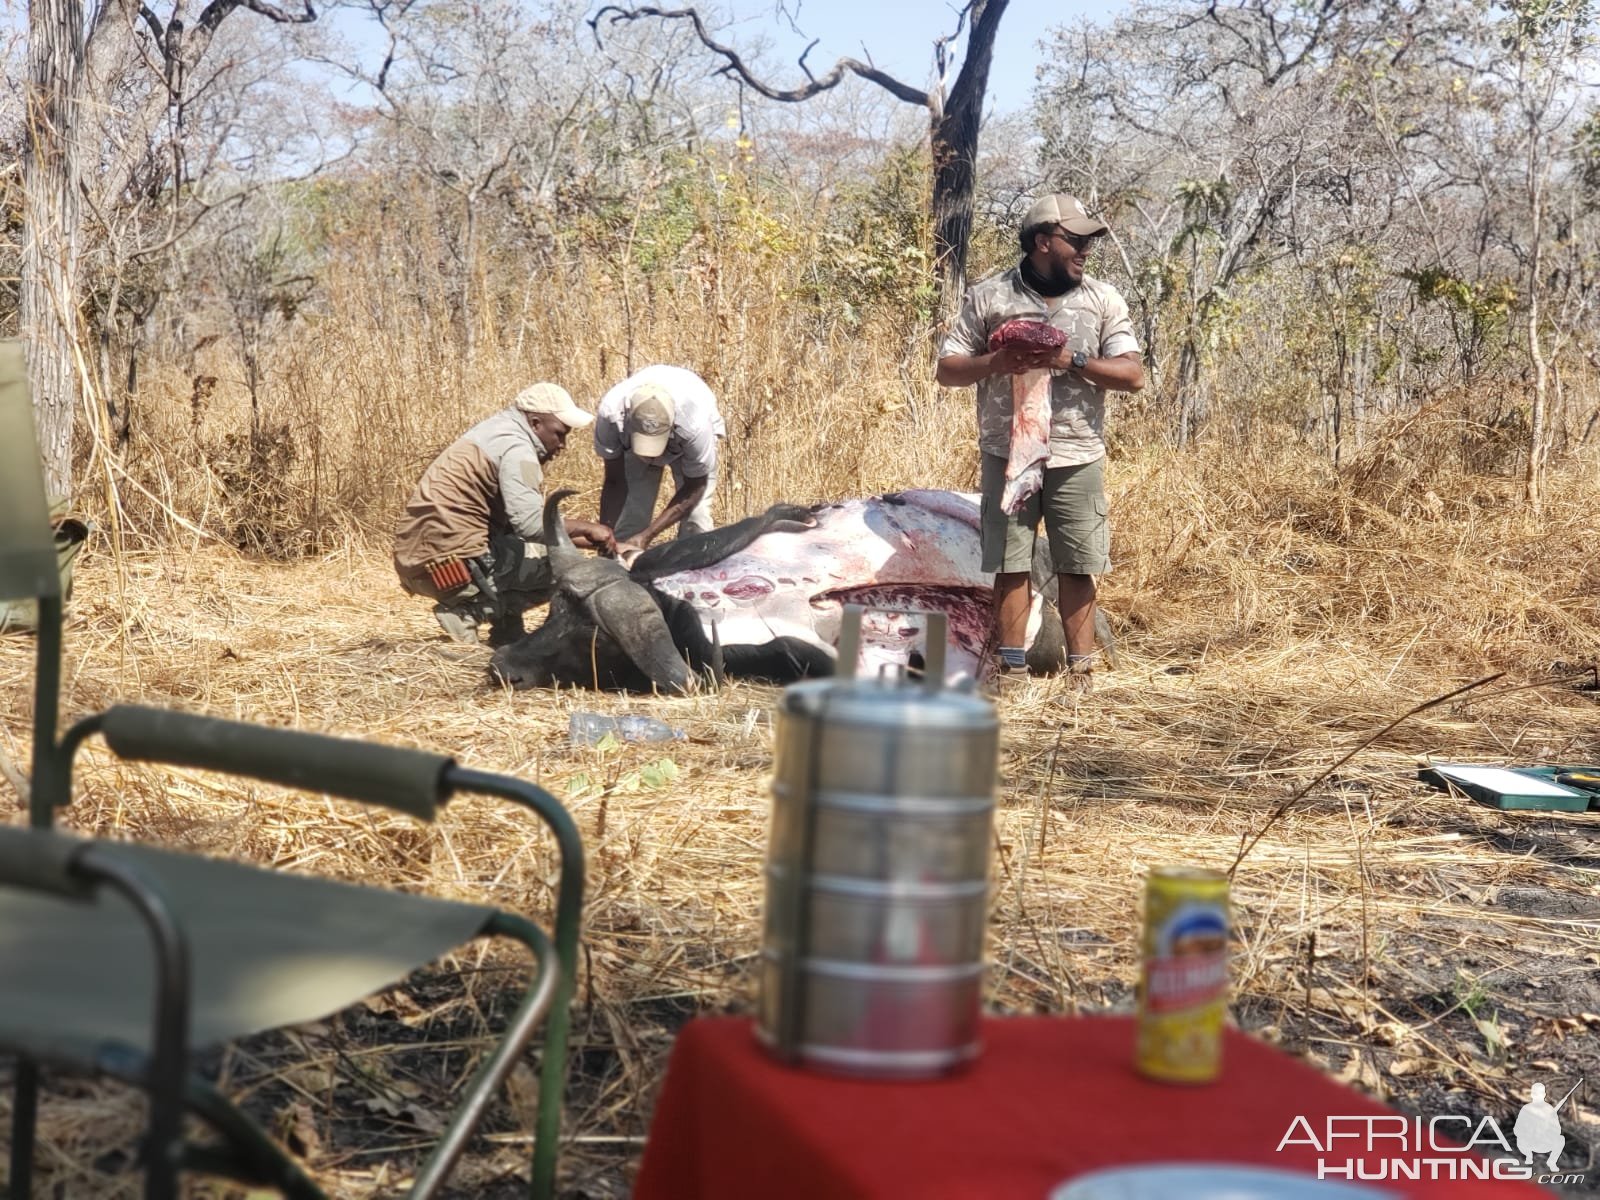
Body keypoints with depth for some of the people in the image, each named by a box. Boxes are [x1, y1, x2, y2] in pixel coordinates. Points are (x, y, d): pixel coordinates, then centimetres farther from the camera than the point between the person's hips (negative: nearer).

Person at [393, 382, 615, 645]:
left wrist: (592, 541, 13)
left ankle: (507, 634, 17)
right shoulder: (515, 447, -11)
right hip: (451, 562, -10)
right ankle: (471, 610, -8)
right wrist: (584, 528, -6)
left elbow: (520, 520, 19)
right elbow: (532, 524, -22)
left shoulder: (499, 432, 19)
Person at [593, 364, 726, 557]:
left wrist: (645, 536, -33)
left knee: (695, 514, -16)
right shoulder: (611, 412, -40)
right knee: (629, 512, -10)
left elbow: (694, 488, -28)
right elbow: (614, 482, -24)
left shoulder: (695, 421, -45)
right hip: (632, 439, 2)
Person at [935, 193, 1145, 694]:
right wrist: (995, 362, -15)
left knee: (1078, 567, 3)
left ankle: (1080, 670, 9)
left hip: (1077, 458, 1)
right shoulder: (988, 296, 3)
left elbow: (1133, 374, -2)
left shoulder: (1103, 299, 6)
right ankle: (1013, 668, 9)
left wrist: (1071, 361, -14)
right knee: (1011, 564, 2)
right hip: (1008, 453, -1)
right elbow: (947, 369, 3)